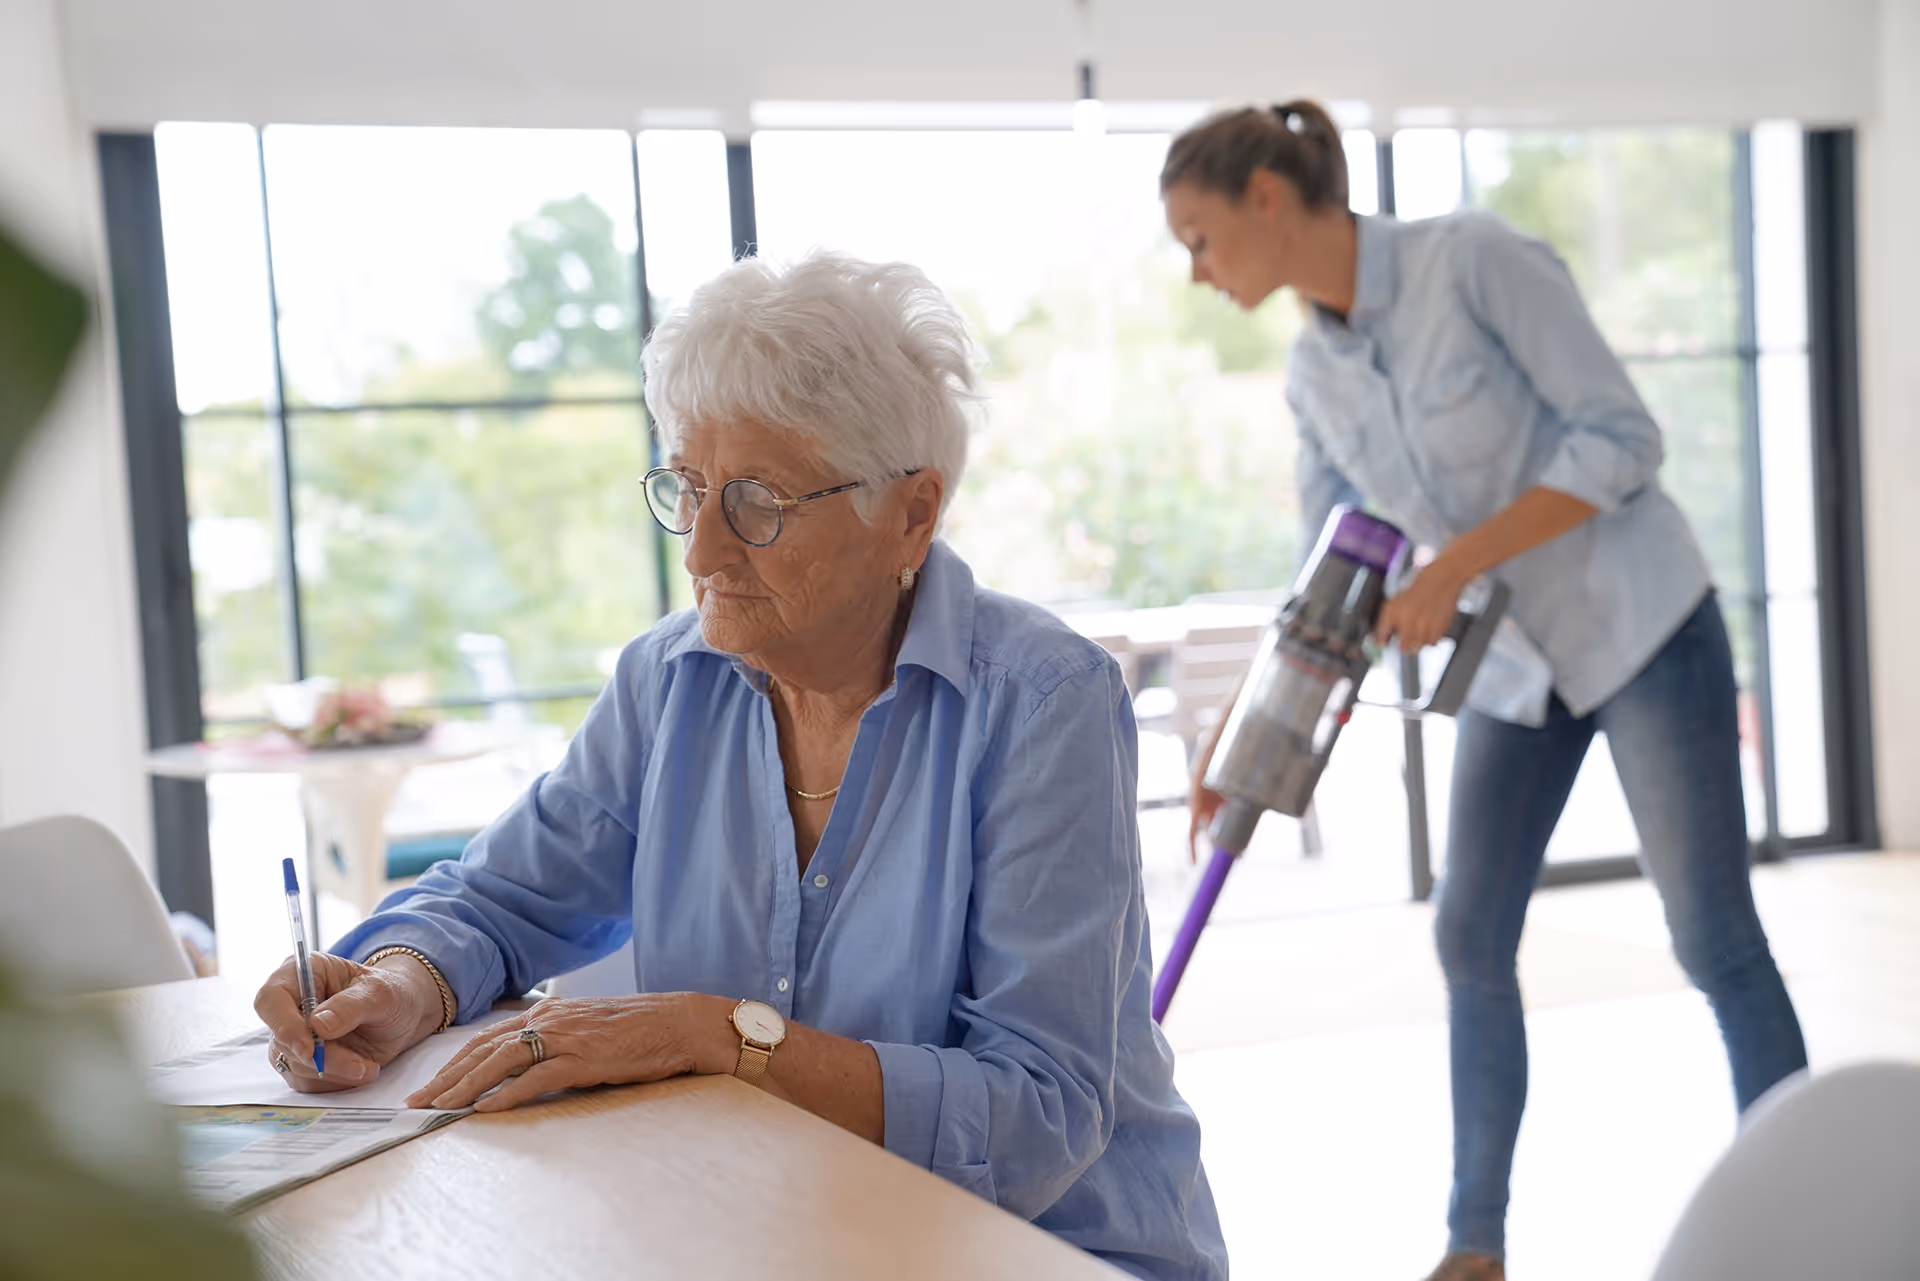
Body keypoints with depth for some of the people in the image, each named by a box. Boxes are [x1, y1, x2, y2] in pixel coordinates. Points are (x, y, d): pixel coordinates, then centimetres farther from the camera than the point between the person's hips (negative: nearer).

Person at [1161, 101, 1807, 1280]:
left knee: (1715, 941, -2)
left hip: (1641, 627, -7)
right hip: (1518, 663, 7)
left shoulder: (1474, 259, -19)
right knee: (1472, 941, 5)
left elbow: (1623, 438, -20)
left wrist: (1455, 567, -25)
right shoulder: (1314, 373, 2)